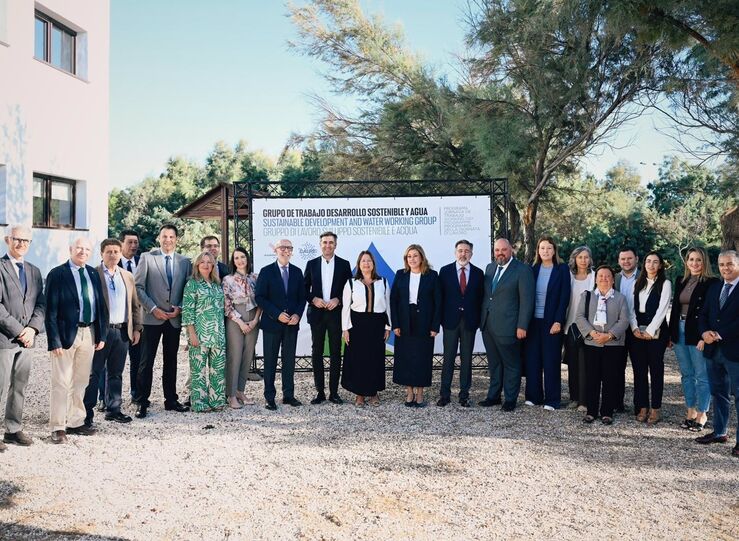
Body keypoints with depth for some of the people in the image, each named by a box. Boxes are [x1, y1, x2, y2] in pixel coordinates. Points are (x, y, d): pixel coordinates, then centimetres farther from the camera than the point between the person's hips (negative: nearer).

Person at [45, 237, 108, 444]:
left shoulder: (93, 274, 10)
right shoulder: (57, 274, -6)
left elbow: (101, 305, 13)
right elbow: (51, 310, -9)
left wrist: (102, 334, 7)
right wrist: (54, 340, -14)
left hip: (89, 333, 5)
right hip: (66, 334, -5)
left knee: (81, 382, 13)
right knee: (62, 383, 0)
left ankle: (75, 422, 23)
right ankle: (58, 427, 8)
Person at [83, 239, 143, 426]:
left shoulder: (128, 276, 14)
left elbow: (135, 304, 17)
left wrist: (137, 327, 11)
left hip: (122, 331, 5)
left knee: (116, 373, 12)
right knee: (94, 373, 1)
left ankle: (113, 409, 20)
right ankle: (87, 411, 7)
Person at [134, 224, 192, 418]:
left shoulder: (184, 262, 8)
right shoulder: (147, 258, 1)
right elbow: (138, 286, -3)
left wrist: (180, 308, -5)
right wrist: (153, 308, -11)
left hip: (174, 318, 3)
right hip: (152, 317, -3)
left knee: (171, 361, 11)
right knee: (146, 362, -2)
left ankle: (171, 400, 19)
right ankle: (142, 403, 4)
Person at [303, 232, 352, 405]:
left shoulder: (344, 264, 4)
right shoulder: (312, 264, 7)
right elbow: (305, 288, 8)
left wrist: (338, 300, -12)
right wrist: (313, 299, -9)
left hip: (336, 313, -1)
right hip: (317, 313, 1)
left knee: (335, 353, 2)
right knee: (316, 353, 3)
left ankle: (334, 392, 9)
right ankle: (320, 392, 11)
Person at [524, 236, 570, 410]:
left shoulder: (562, 269, -2)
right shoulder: (533, 270, 7)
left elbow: (564, 297, -6)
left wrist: (558, 321, -13)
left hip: (552, 322, -3)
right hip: (533, 321, 3)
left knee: (551, 360, 2)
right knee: (532, 359, 5)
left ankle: (552, 399, 9)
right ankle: (534, 396, 16)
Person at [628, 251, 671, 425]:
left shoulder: (665, 284, 1)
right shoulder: (638, 283, 14)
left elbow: (662, 309, -8)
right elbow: (632, 308, 8)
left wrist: (650, 331, -13)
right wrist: (635, 329, -5)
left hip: (656, 331, -4)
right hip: (637, 331, 4)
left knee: (656, 369, 0)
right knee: (639, 370, 4)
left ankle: (655, 409, 5)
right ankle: (642, 407, 11)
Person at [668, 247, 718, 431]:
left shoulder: (711, 283, -7)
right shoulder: (680, 282, 12)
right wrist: (671, 334, 11)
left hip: (698, 334, -6)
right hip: (680, 332, 7)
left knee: (702, 376, 1)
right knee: (686, 375, 12)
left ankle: (702, 414, 10)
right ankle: (691, 411, 22)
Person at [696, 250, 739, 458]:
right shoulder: (714, 288, 13)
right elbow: (704, 314, 13)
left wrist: (721, 334, -17)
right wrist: (704, 332, -6)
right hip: (713, 349, 7)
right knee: (719, 393, 17)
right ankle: (719, 432, 28)